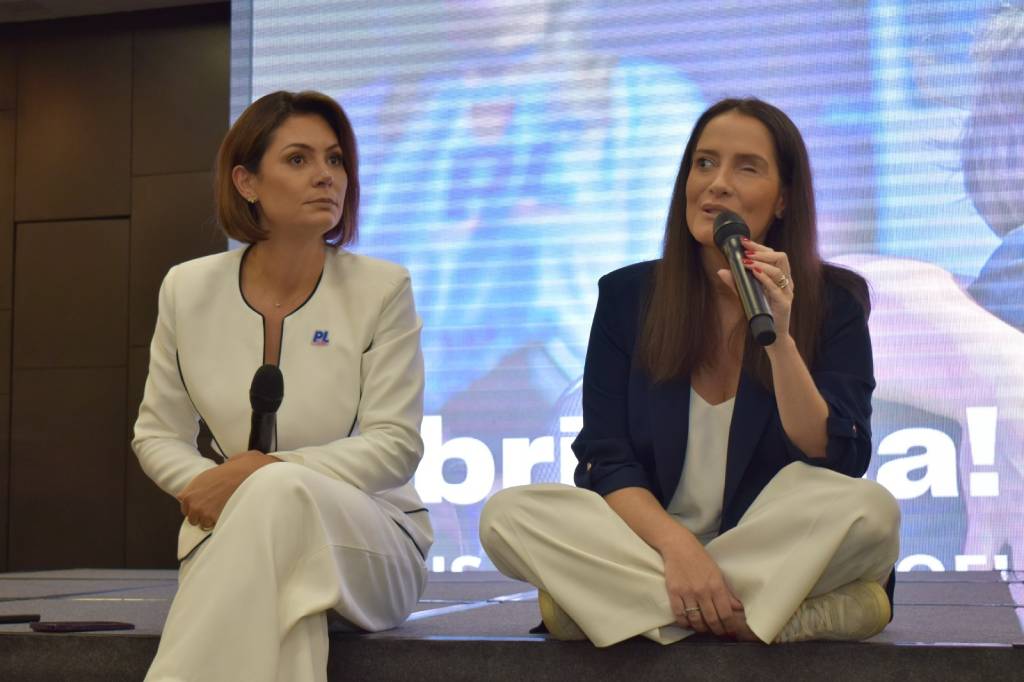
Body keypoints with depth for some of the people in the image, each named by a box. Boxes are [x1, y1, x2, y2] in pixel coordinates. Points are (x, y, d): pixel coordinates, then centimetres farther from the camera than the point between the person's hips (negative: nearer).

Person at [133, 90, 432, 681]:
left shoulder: (383, 289, -5)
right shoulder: (189, 289, 3)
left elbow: (396, 446, -10)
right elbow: (158, 434, 10)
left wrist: (262, 473, -22)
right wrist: (214, 488, -13)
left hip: (368, 541, 0)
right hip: (238, 538, 0)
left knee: (280, 491, -36)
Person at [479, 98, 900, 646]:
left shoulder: (834, 299, -3)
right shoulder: (627, 295, 1)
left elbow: (839, 467, -12)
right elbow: (606, 461, -4)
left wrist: (779, 339, -25)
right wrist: (676, 545, -24)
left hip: (779, 551, -1)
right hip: (649, 542, 1)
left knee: (872, 509, -31)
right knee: (508, 513, -23)